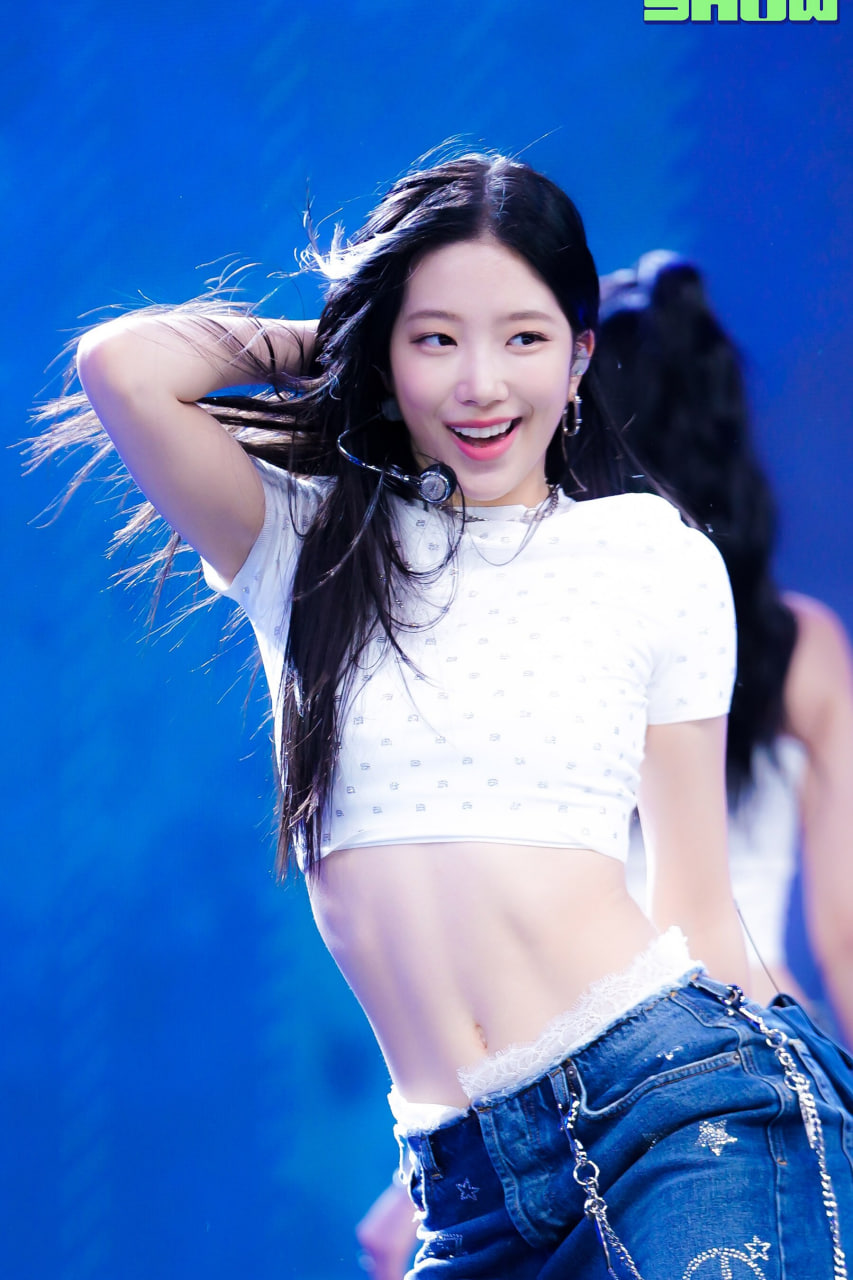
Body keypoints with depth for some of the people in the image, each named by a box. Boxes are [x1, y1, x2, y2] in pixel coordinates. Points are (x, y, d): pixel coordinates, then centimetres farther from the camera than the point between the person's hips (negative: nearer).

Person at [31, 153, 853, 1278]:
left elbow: (696, 894, 11)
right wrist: (329, 339, 8)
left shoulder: (659, 560, 8)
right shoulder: (310, 542, 9)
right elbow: (123, 367, -7)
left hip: (677, 1101, -1)